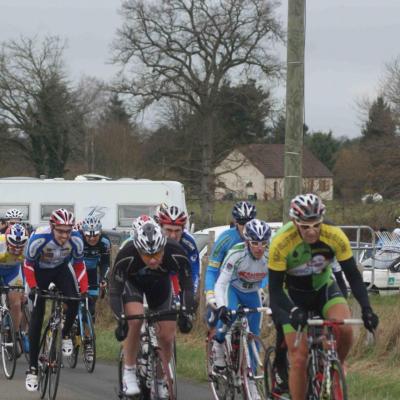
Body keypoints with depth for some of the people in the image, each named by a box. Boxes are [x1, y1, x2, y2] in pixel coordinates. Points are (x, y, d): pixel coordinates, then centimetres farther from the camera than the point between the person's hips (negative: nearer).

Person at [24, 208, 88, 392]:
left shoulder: (76, 239, -28)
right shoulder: (39, 237, -36)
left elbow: (79, 265, -12)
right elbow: (28, 264, -21)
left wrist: (84, 289, -19)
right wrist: (32, 287, -31)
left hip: (62, 268, 2)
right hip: (40, 270, -2)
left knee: (74, 301, -23)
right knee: (37, 314, -10)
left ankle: (65, 335, 9)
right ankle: (32, 368, -7)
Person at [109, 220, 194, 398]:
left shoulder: (176, 254, -35)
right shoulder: (126, 256, -40)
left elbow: (187, 285, -22)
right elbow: (115, 292, -33)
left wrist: (186, 313, -36)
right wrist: (121, 320, -45)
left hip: (160, 283, 2)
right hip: (131, 282, -2)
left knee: (167, 336, -5)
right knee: (135, 320, -29)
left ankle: (162, 381, 17)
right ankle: (129, 373, -12)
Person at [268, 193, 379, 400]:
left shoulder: (335, 237, -25)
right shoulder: (280, 243, -30)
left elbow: (353, 276, -18)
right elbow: (275, 289, -25)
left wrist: (366, 309, -32)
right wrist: (294, 311, -43)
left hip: (324, 288, 1)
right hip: (294, 296, -1)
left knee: (345, 329, -27)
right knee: (299, 360, -12)